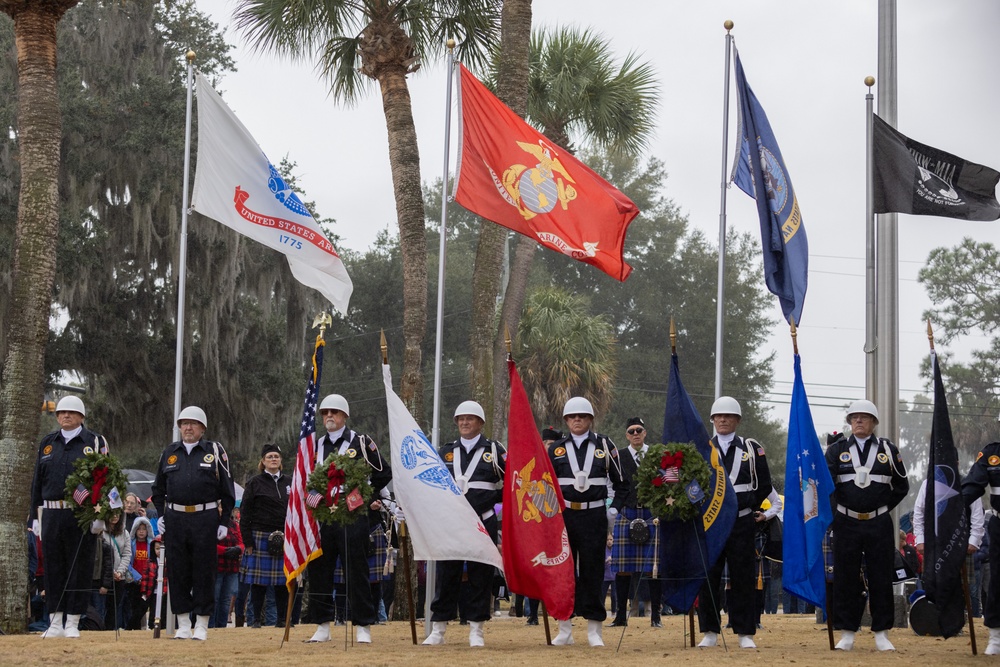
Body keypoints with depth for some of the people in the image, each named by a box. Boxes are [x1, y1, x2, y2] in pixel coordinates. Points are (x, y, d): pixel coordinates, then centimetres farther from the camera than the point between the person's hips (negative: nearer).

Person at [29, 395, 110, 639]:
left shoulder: (95, 442, 3)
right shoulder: (47, 444, 13)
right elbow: (37, 482, 15)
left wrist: (100, 516, -8)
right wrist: (36, 516, 10)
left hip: (82, 516, -3)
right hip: (52, 515, 3)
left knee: (80, 570, -1)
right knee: (53, 570, 4)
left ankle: (73, 623, 6)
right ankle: (55, 623, 10)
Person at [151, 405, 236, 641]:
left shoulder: (215, 451, 4)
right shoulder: (169, 453, 12)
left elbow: (227, 491, 3)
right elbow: (158, 488, 20)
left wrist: (224, 522, -2)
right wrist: (160, 515, 7)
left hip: (206, 518, -3)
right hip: (175, 519, 3)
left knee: (204, 572, 0)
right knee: (178, 572, 3)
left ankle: (202, 626, 5)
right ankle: (183, 625, 10)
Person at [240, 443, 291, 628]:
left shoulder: (289, 482, 13)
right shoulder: (255, 483, 2)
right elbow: (245, 514, -1)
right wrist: (248, 542, -7)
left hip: (285, 539, 3)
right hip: (260, 536, -3)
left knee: (283, 580, 3)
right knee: (259, 580, -1)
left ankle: (282, 618, 10)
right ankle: (257, 618, 5)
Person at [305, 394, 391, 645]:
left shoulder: (361, 443, 1)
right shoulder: (316, 446, 13)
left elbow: (383, 473, 5)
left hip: (353, 518, -4)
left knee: (356, 573, -4)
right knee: (318, 572, 4)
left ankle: (363, 627, 1)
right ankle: (323, 626, 12)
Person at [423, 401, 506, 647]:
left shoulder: (495, 450, 4)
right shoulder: (445, 452, 12)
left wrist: (495, 498, -3)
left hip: (483, 523, -2)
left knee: (480, 578, 1)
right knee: (446, 577, 3)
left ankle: (476, 631, 8)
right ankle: (438, 630, 8)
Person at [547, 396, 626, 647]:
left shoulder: (604, 445, 3)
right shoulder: (556, 449, 6)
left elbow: (620, 482, 10)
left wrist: (614, 510, 6)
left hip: (594, 515, -1)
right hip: (563, 515, 2)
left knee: (593, 570, 0)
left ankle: (594, 630, 6)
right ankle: (565, 629, 10)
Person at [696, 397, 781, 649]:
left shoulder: (752, 449, 8)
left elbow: (764, 486, 11)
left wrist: (766, 513, 7)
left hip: (742, 523, -1)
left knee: (743, 579, 1)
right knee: (707, 579, 0)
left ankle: (745, 634, 5)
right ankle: (710, 633, 6)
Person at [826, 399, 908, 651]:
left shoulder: (888, 450, 7)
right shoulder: (837, 450, 5)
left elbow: (901, 486, 13)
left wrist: (884, 507, 5)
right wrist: (829, 511, -21)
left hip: (879, 525, 0)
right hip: (847, 524, 0)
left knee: (881, 579, 2)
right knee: (845, 579, 2)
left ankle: (882, 634, 9)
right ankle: (847, 634, 8)